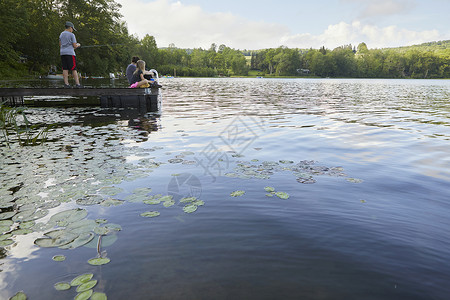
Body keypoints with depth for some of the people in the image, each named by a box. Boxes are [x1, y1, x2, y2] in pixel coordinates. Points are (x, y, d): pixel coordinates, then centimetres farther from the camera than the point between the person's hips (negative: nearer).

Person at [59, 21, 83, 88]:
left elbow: (60, 45, 17)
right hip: (70, 53, -6)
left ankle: (66, 84, -3)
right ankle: (77, 84, -11)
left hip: (62, 53, 6)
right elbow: (75, 46, -7)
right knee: (74, 69, -7)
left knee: (65, 69, 2)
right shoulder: (72, 35, -4)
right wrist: (78, 45, 15)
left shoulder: (61, 34, 16)